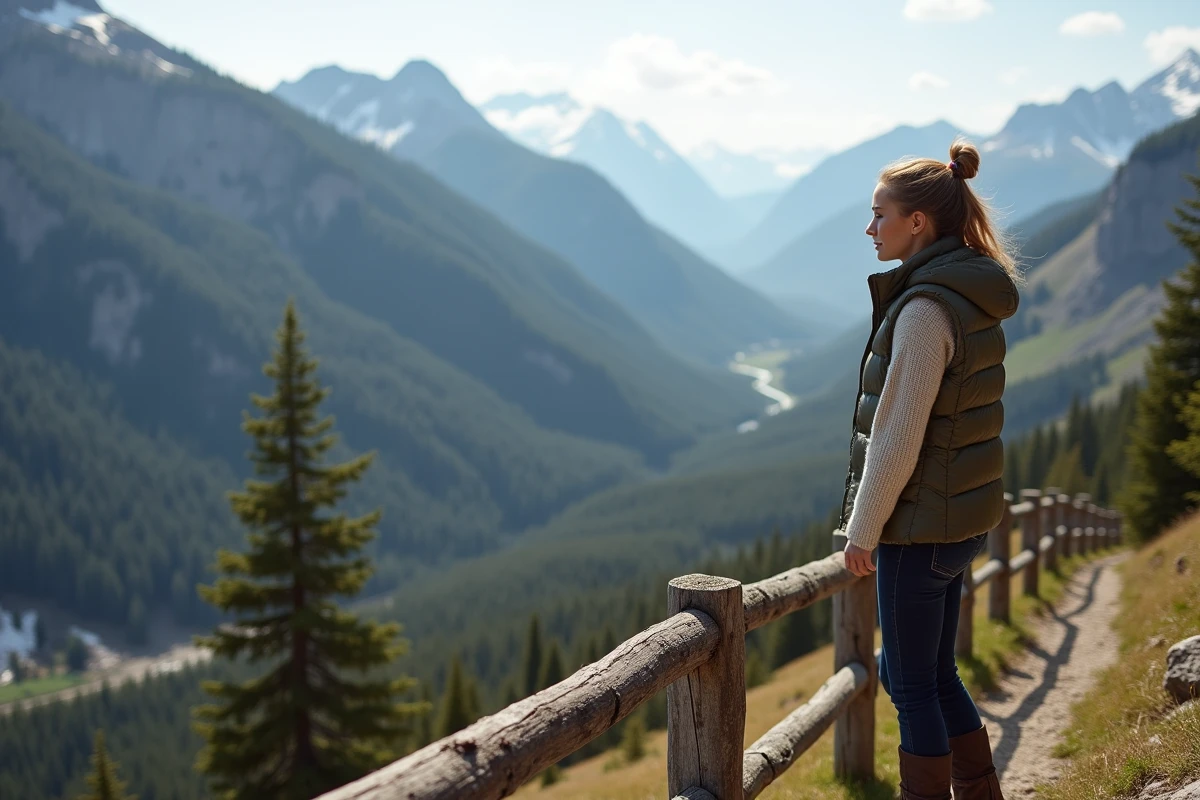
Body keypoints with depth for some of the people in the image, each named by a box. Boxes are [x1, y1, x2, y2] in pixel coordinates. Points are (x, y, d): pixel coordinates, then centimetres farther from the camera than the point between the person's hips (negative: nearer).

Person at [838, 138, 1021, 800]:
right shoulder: (972, 299, 10)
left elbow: (899, 436, -21)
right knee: (921, 673, 21)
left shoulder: (926, 308, -20)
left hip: (921, 525, -9)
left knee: (915, 687, 4)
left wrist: (863, 529, -13)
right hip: (962, 518, 9)